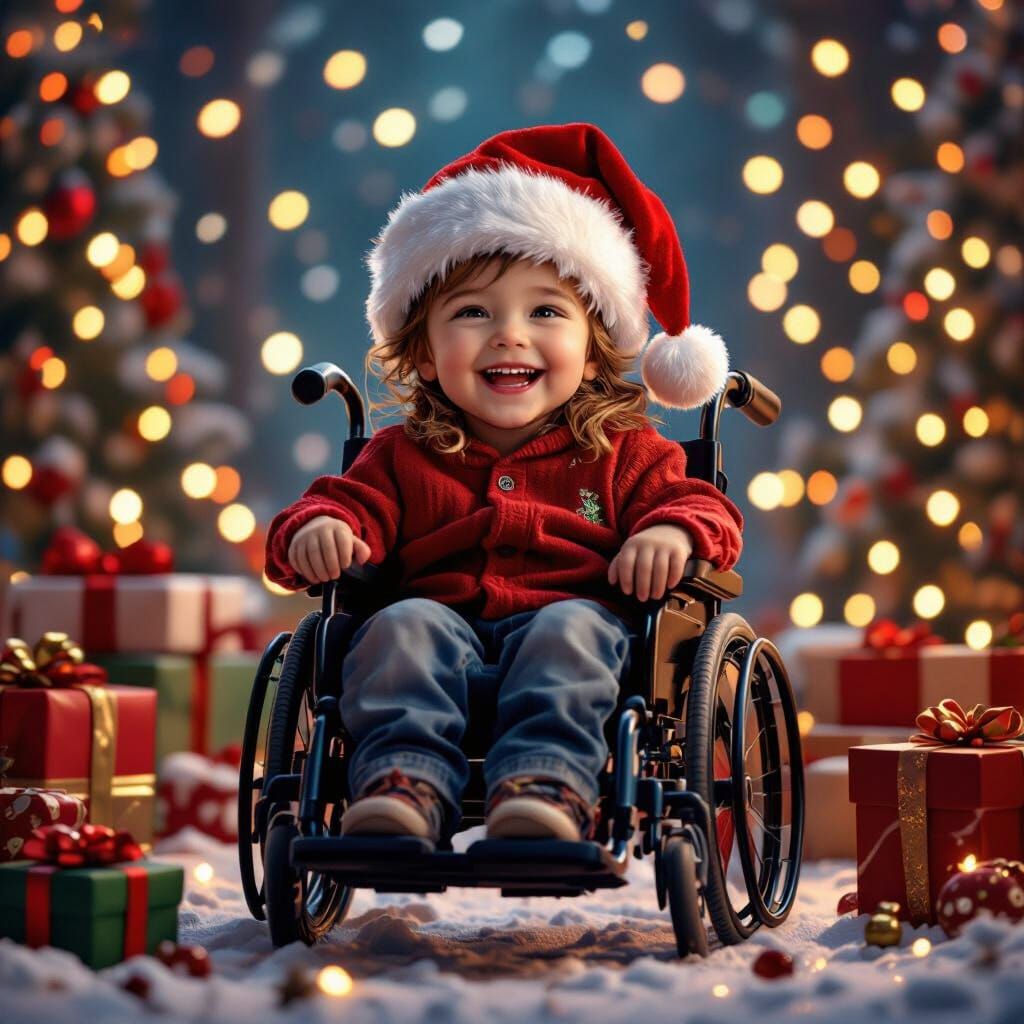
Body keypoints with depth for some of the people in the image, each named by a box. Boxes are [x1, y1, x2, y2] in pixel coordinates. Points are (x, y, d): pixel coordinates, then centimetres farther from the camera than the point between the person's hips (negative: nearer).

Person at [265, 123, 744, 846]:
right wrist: (317, 528, -14)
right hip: (446, 631, 1)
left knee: (572, 629, -33)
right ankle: (407, 785, -50)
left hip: (577, 618, -1)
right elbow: (353, 504, 11)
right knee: (405, 624, -29)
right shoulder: (401, 458, 21)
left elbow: (703, 507, 9)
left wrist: (675, 532, -16)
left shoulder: (622, 454, 17)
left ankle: (548, 787, -56)